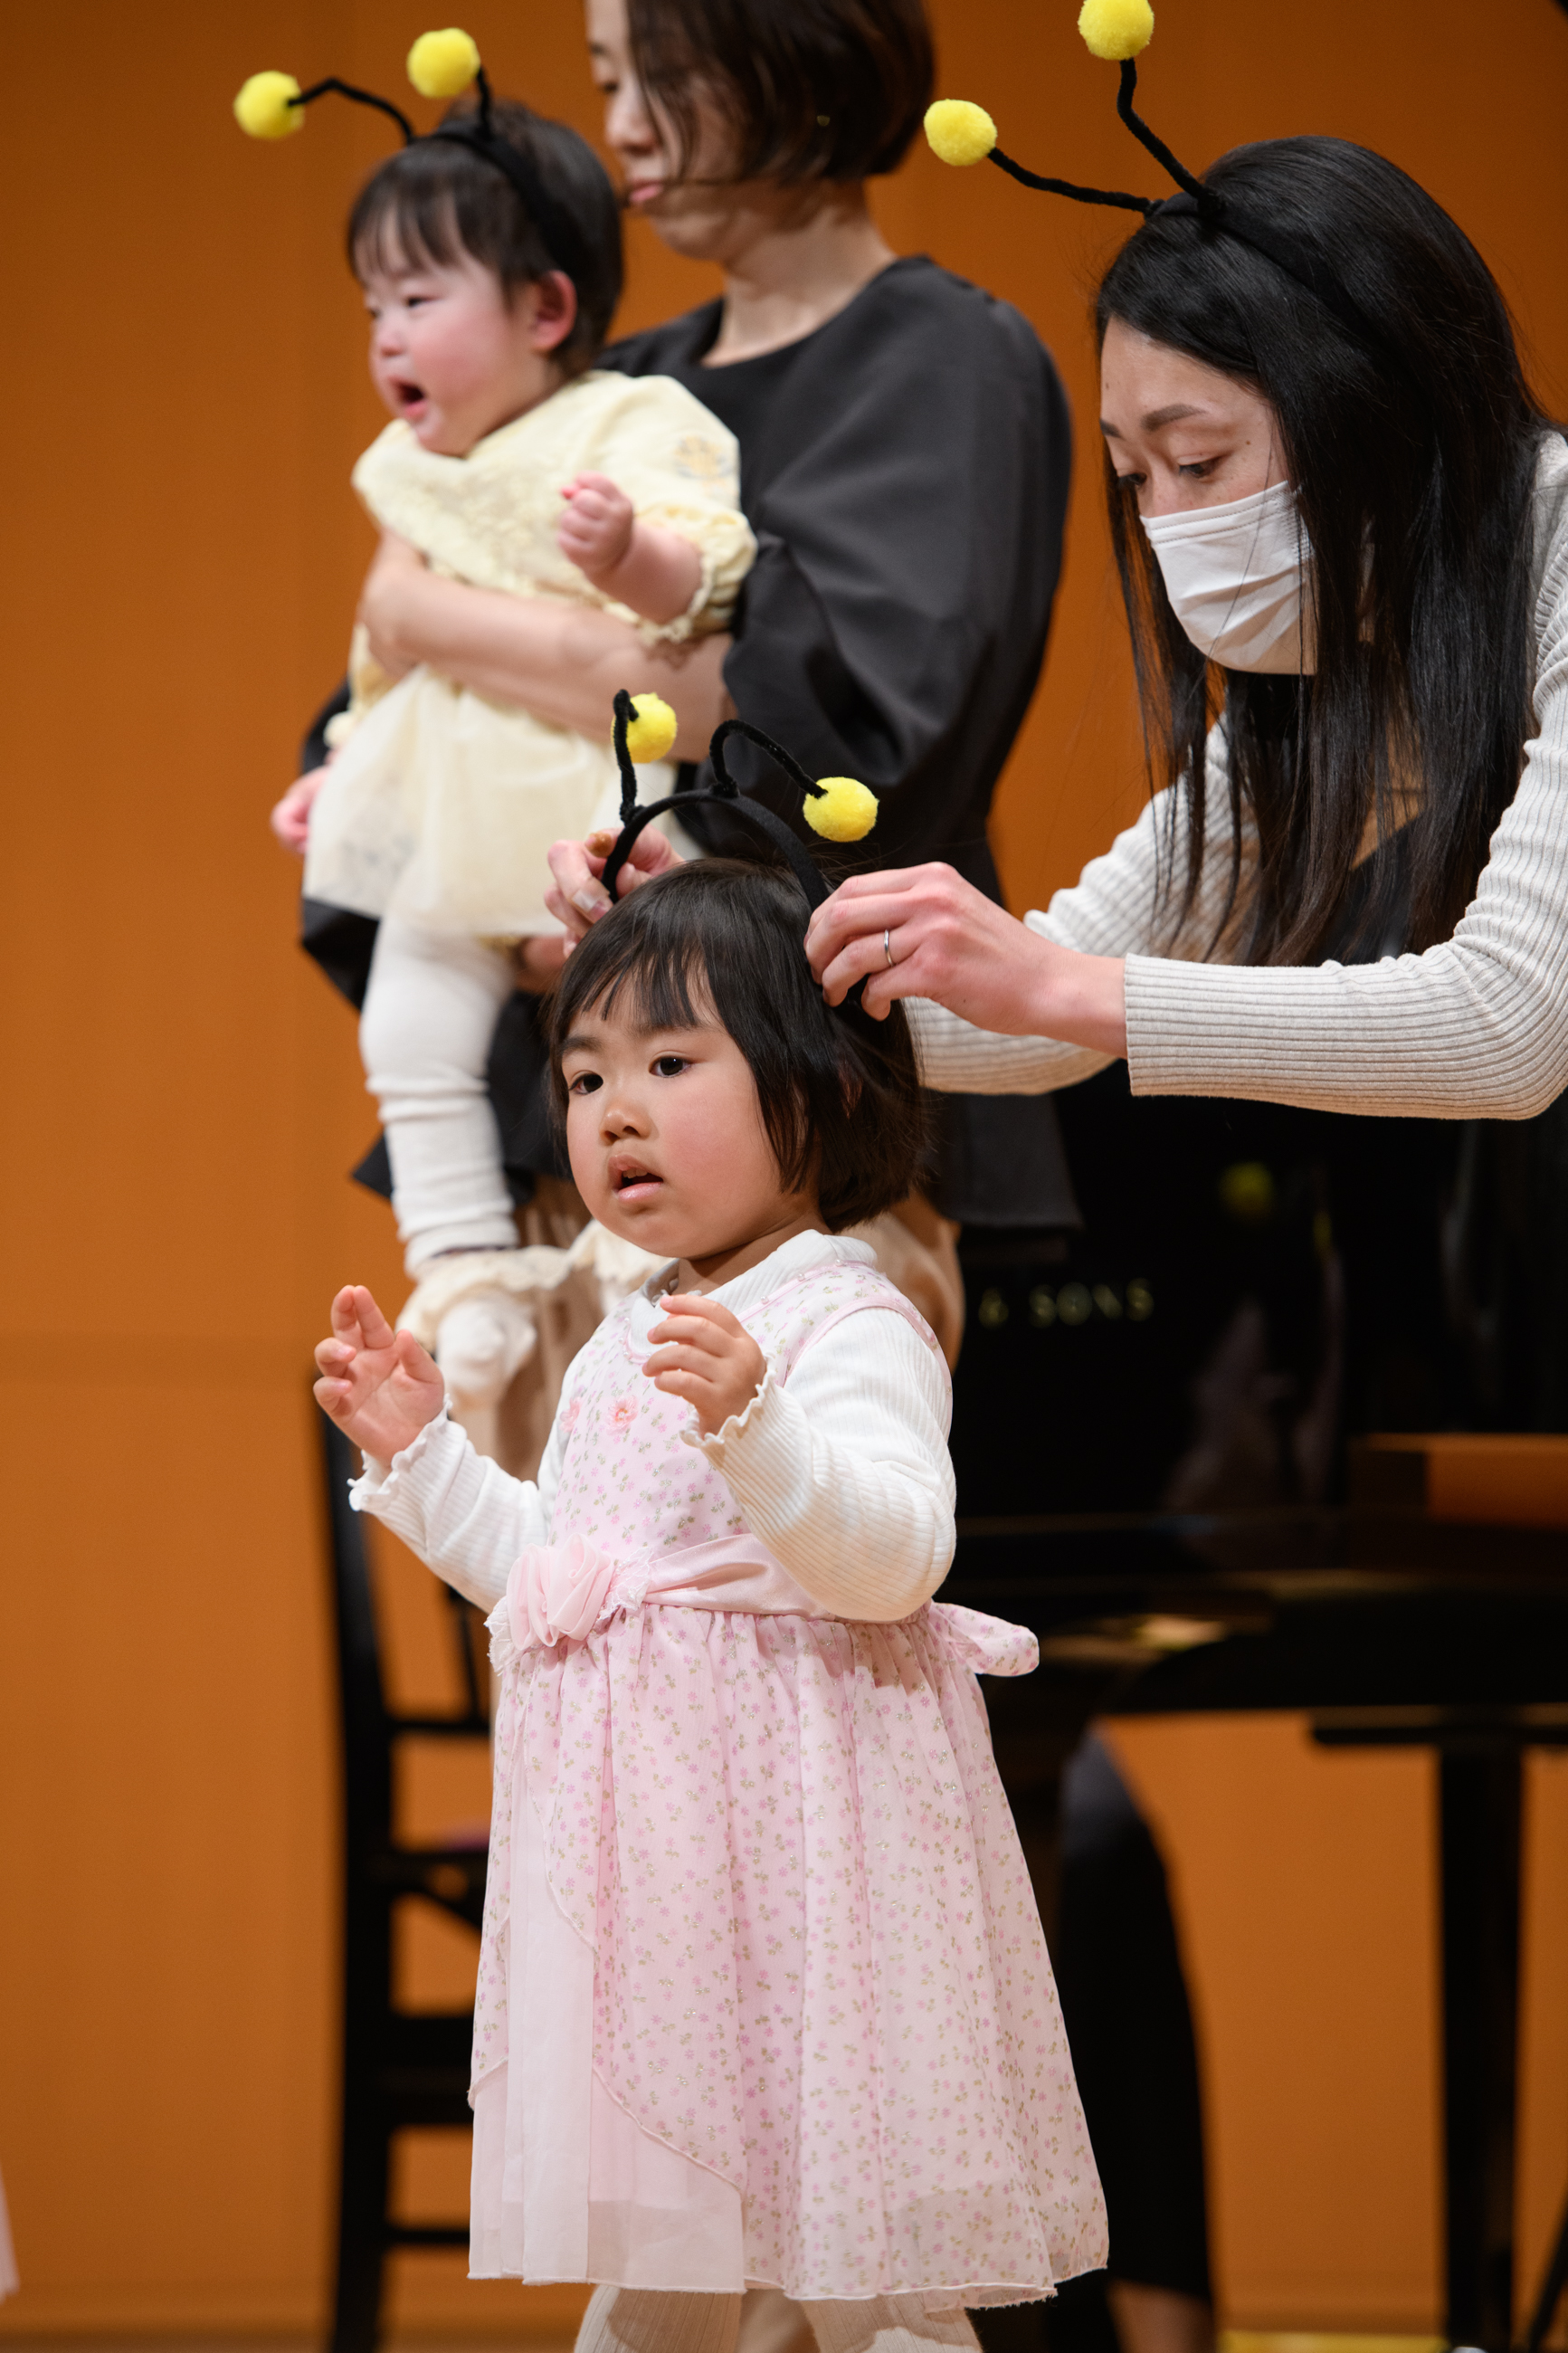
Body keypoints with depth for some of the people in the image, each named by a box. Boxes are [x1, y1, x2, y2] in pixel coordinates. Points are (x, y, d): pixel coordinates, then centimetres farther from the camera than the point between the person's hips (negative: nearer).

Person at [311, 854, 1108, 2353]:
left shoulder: (848, 1326, -11)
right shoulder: (620, 1351, 16)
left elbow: (892, 1557, -24)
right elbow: (545, 1571, 25)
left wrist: (754, 1426, -37)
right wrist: (421, 1450, 18)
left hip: (794, 1829, -8)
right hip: (640, 1833, 9)